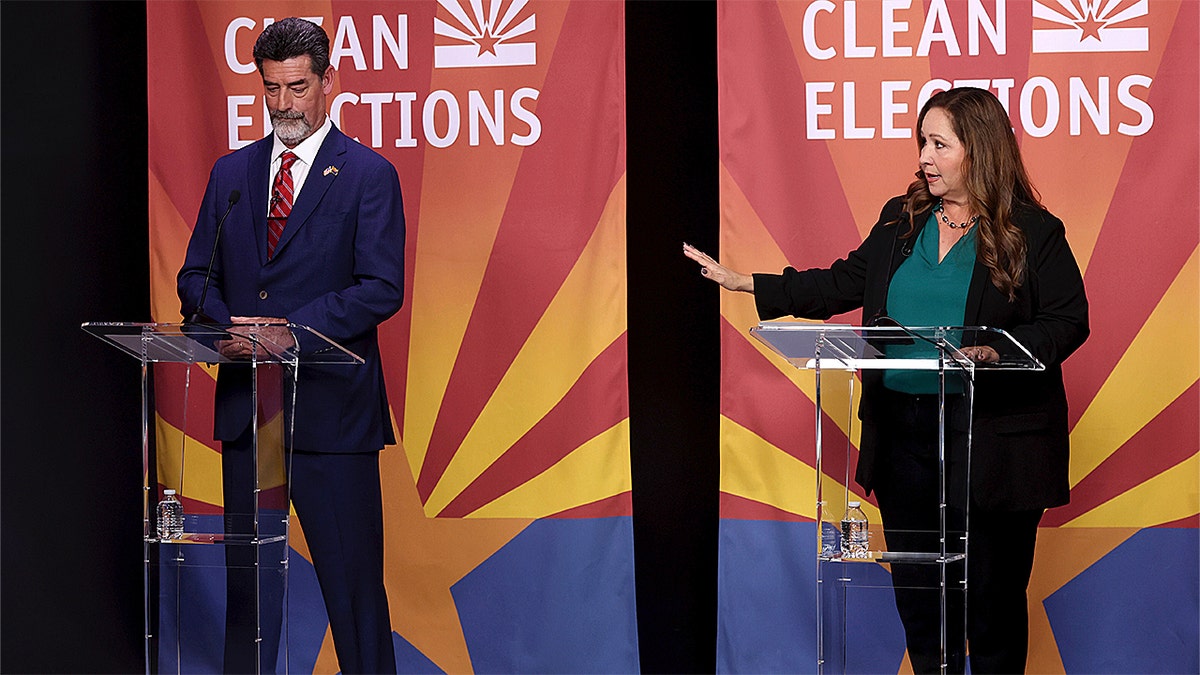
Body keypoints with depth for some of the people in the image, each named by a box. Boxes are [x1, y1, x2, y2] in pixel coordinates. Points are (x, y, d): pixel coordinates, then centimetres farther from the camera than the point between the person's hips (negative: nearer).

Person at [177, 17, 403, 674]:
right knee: (246, 575, 10)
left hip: (330, 404, -5)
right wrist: (225, 326, -8)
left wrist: (291, 333, -20)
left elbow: (381, 288, -10)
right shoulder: (231, 172, 14)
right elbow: (196, 275, 14)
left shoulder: (368, 174, -1)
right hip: (245, 404, 5)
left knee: (352, 580, -3)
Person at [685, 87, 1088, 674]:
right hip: (903, 434, 5)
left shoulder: (1034, 233, -4)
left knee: (993, 595, 2)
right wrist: (742, 283, 9)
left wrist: (999, 348, -21)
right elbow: (842, 285, 15)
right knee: (916, 588, 10)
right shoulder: (900, 220, 11)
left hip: (990, 443, -5)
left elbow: (1069, 321, -5)